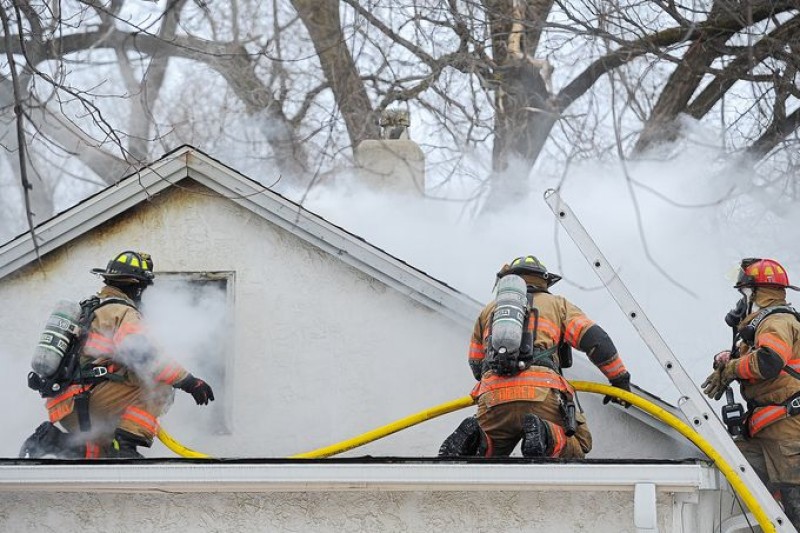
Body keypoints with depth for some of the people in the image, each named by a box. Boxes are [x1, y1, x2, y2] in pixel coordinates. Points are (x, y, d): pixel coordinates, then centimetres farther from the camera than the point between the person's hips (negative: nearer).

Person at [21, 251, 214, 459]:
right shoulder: (123, 313, -5)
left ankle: (51, 439, 3)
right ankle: (125, 445, -19)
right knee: (159, 386, -10)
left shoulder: (88, 307, 25)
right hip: (86, 399, -9)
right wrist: (188, 381, -18)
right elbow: (142, 356, -20)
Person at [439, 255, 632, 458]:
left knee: (488, 455, 22)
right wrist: (620, 378, 21)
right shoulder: (557, 304, 25)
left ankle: (475, 438, -13)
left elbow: (476, 364, 38)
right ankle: (545, 437, -20)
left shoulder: (489, 310, 32)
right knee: (577, 446, 13)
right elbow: (594, 339, 13)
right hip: (542, 395, -3)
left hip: (492, 397, 3)